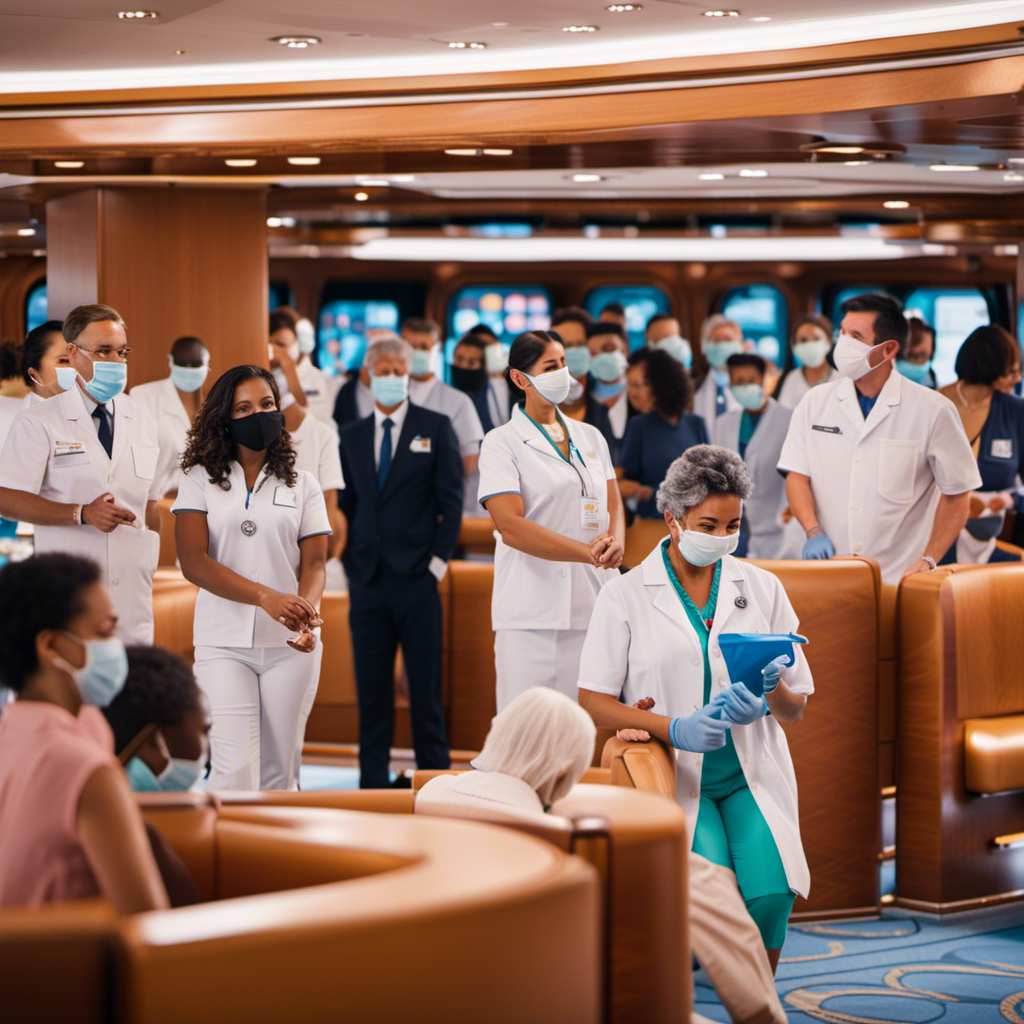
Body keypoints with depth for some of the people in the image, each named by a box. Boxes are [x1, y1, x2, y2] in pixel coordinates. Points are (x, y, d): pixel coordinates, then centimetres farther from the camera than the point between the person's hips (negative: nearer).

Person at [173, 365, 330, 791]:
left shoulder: (303, 485, 12)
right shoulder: (199, 480, 5)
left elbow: (314, 564, 4)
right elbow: (193, 561, -7)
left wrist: (305, 611, -20)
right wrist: (267, 597, -21)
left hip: (290, 644, 2)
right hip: (224, 643, -2)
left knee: (278, 773, 4)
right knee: (235, 771, -15)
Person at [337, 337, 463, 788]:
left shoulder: (436, 427, 3)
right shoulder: (352, 436, 14)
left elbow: (452, 500, 0)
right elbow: (347, 504, 16)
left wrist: (439, 560, -6)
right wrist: (350, 562, 7)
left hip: (417, 579, -3)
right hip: (367, 581, 3)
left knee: (425, 687, -1)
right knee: (371, 688, 5)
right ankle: (372, 782, 11)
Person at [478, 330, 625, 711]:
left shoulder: (590, 437, 18)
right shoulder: (502, 443, 0)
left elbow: (613, 505, 15)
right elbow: (511, 526, -11)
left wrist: (614, 544, -9)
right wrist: (587, 551, -18)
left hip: (593, 606, 5)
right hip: (531, 614, -5)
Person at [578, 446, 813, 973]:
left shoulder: (762, 589, 11)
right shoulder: (624, 597, 1)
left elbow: (797, 708, 12)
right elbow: (594, 703, -4)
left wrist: (774, 694, -13)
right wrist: (674, 728, -19)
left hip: (751, 775, 3)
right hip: (674, 774, -2)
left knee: (770, 893, -23)